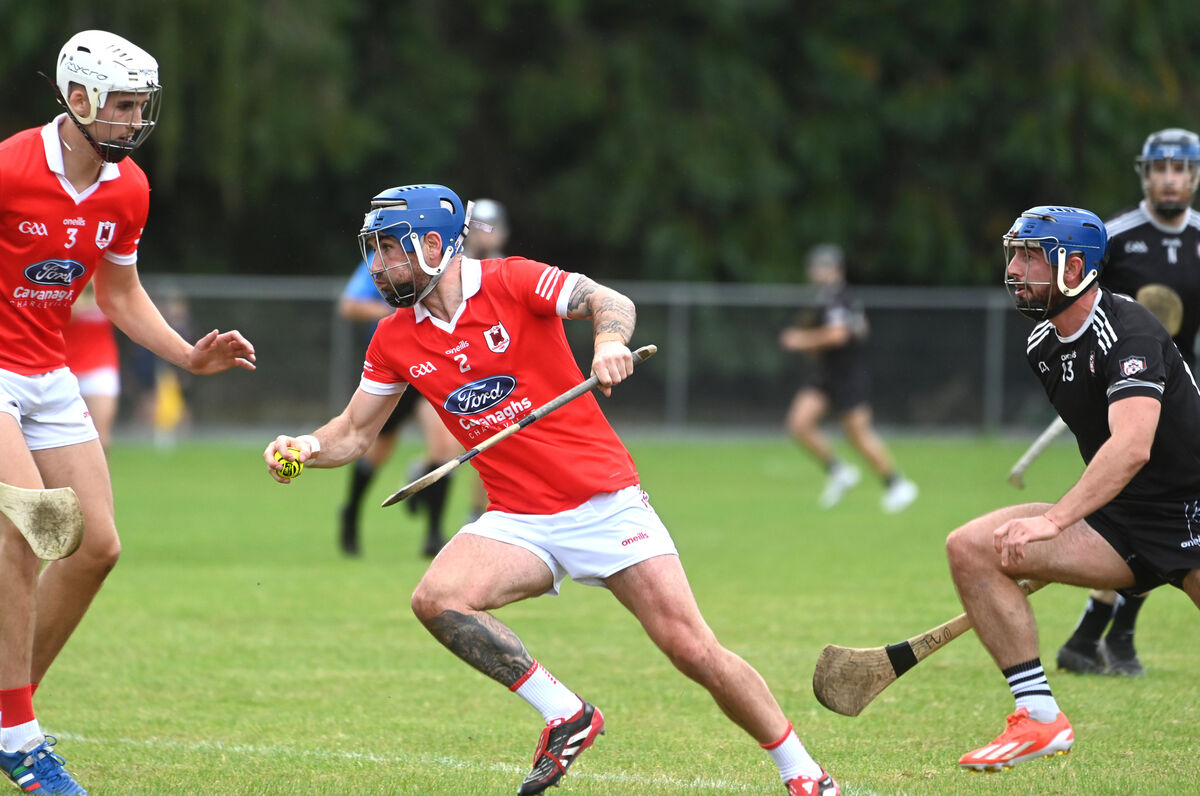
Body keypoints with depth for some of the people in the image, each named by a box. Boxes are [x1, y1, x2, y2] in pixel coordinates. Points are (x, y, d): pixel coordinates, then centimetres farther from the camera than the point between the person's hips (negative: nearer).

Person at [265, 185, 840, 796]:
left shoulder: (511, 282, -8)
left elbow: (610, 303, -19)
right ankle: (565, 716, -11)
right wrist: (307, 448, -7)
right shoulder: (395, 341, 5)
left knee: (695, 652, -11)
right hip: (518, 520, 4)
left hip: (606, 503, -4)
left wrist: (609, 340, -41)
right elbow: (355, 431, 13)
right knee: (436, 600, -25)